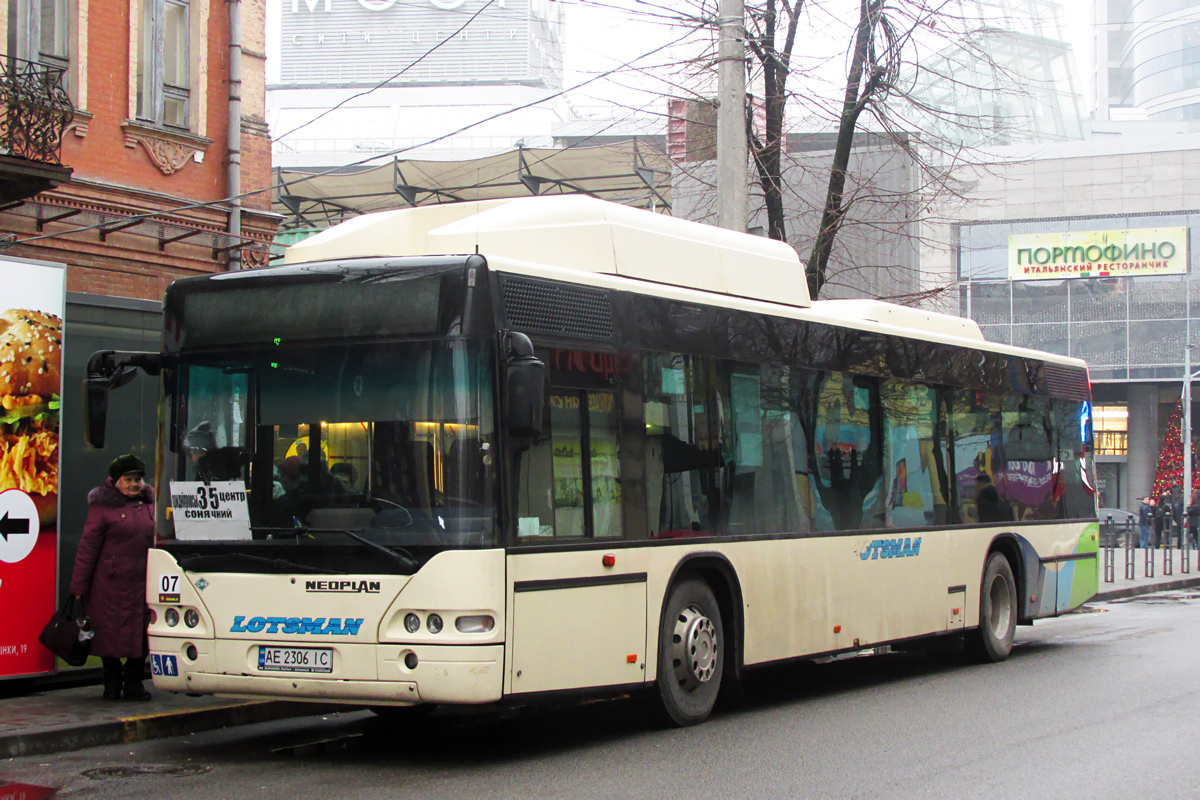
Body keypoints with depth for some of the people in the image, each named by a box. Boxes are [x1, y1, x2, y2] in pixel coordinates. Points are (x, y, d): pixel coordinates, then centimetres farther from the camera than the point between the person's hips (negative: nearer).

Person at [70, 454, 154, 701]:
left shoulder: (149, 505, 11)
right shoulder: (103, 506, -4)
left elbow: (159, 542, 21)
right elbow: (88, 546, -5)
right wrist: (79, 585, -7)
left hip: (143, 582, 4)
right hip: (111, 583, -4)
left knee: (141, 633, 4)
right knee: (111, 631, 3)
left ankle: (134, 682, 14)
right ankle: (112, 682, 17)